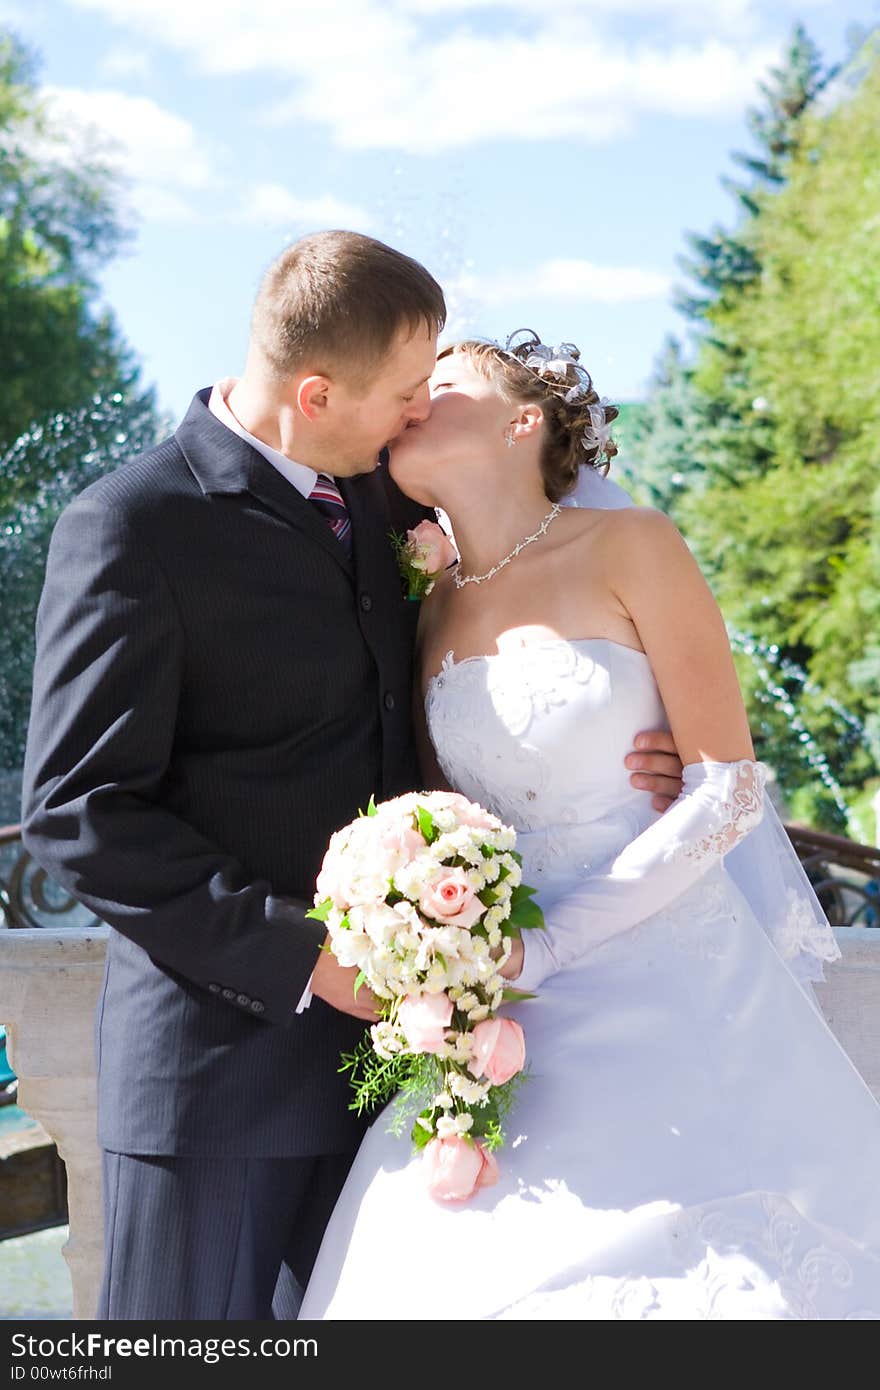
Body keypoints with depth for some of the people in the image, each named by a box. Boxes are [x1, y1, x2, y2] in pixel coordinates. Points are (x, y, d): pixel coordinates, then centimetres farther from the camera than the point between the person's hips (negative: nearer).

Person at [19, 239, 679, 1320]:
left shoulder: (373, 492, 9)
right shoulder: (132, 529, -14)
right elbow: (77, 813, -16)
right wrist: (300, 954, -19)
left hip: (374, 1023, 7)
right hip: (220, 1057, -6)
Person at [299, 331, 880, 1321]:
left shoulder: (630, 548, -5)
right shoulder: (429, 615, 10)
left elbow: (728, 787, -9)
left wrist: (544, 946, -15)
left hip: (677, 993, -4)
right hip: (518, 1020, 4)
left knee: (693, 1272, -8)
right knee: (504, 1271, -2)